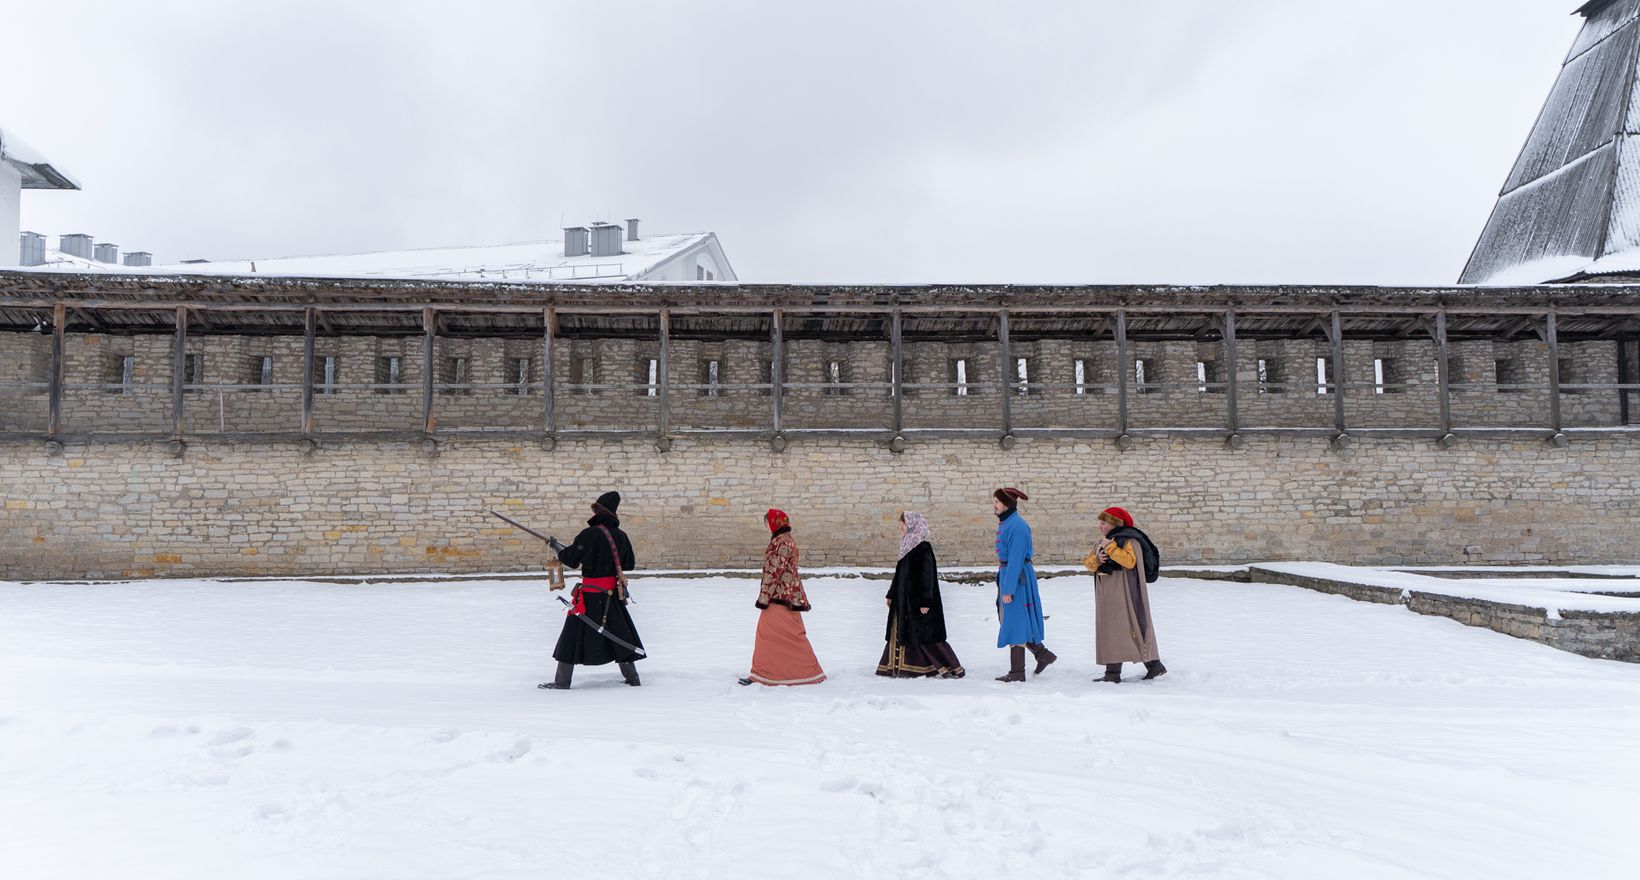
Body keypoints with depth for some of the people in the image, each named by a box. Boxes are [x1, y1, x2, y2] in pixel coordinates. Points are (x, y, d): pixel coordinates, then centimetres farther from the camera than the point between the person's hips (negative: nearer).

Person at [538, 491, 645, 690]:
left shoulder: (590, 534, -15)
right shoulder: (621, 535, 3)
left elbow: (572, 560, -11)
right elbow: (630, 564, 12)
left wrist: (555, 545, 5)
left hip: (591, 594, -5)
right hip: (614, 593, 5)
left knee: (574, 634, 3)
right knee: (620, 632, 16)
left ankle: (562, 682, 6)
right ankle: (632, 677, 21)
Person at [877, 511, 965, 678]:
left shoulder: (923, 548, -16)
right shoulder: (908, 546, 12)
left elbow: (927, 576, -20)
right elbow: (900, 574, 20)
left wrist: (924, 601, -23)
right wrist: (891, 594, 24)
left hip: (917, 600, -9)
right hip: (904, 599, 9)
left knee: (924, 635, -5)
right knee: (900, 632, 10)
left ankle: (950, 668, 4)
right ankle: (897, 668, 17)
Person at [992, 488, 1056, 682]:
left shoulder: (1017, 526, -19)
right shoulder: (1004, 523, 12)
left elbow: (1016, 559, -22)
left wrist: (1008, 589, -22)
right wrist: (1002, 584, 21)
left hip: (1018, 577, -10)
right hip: (1005, 574, 10)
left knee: (1015, 622, -3)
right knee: (1007, 620, 15)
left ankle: (1017, 672, 6)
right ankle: (1042, 654, 23)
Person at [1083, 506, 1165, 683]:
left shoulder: (1128, 539, -9)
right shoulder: (1104, 541, 17)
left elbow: (1130, 561, -25)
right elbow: (1088, 561, 9)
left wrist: (1110, 548, -22)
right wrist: (1097, 558, -12)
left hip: (1123, 593, -9)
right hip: (1108, 595, 9)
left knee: (1127, 627, -8)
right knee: (1110, 628, 5)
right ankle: (1112, 673, 7)